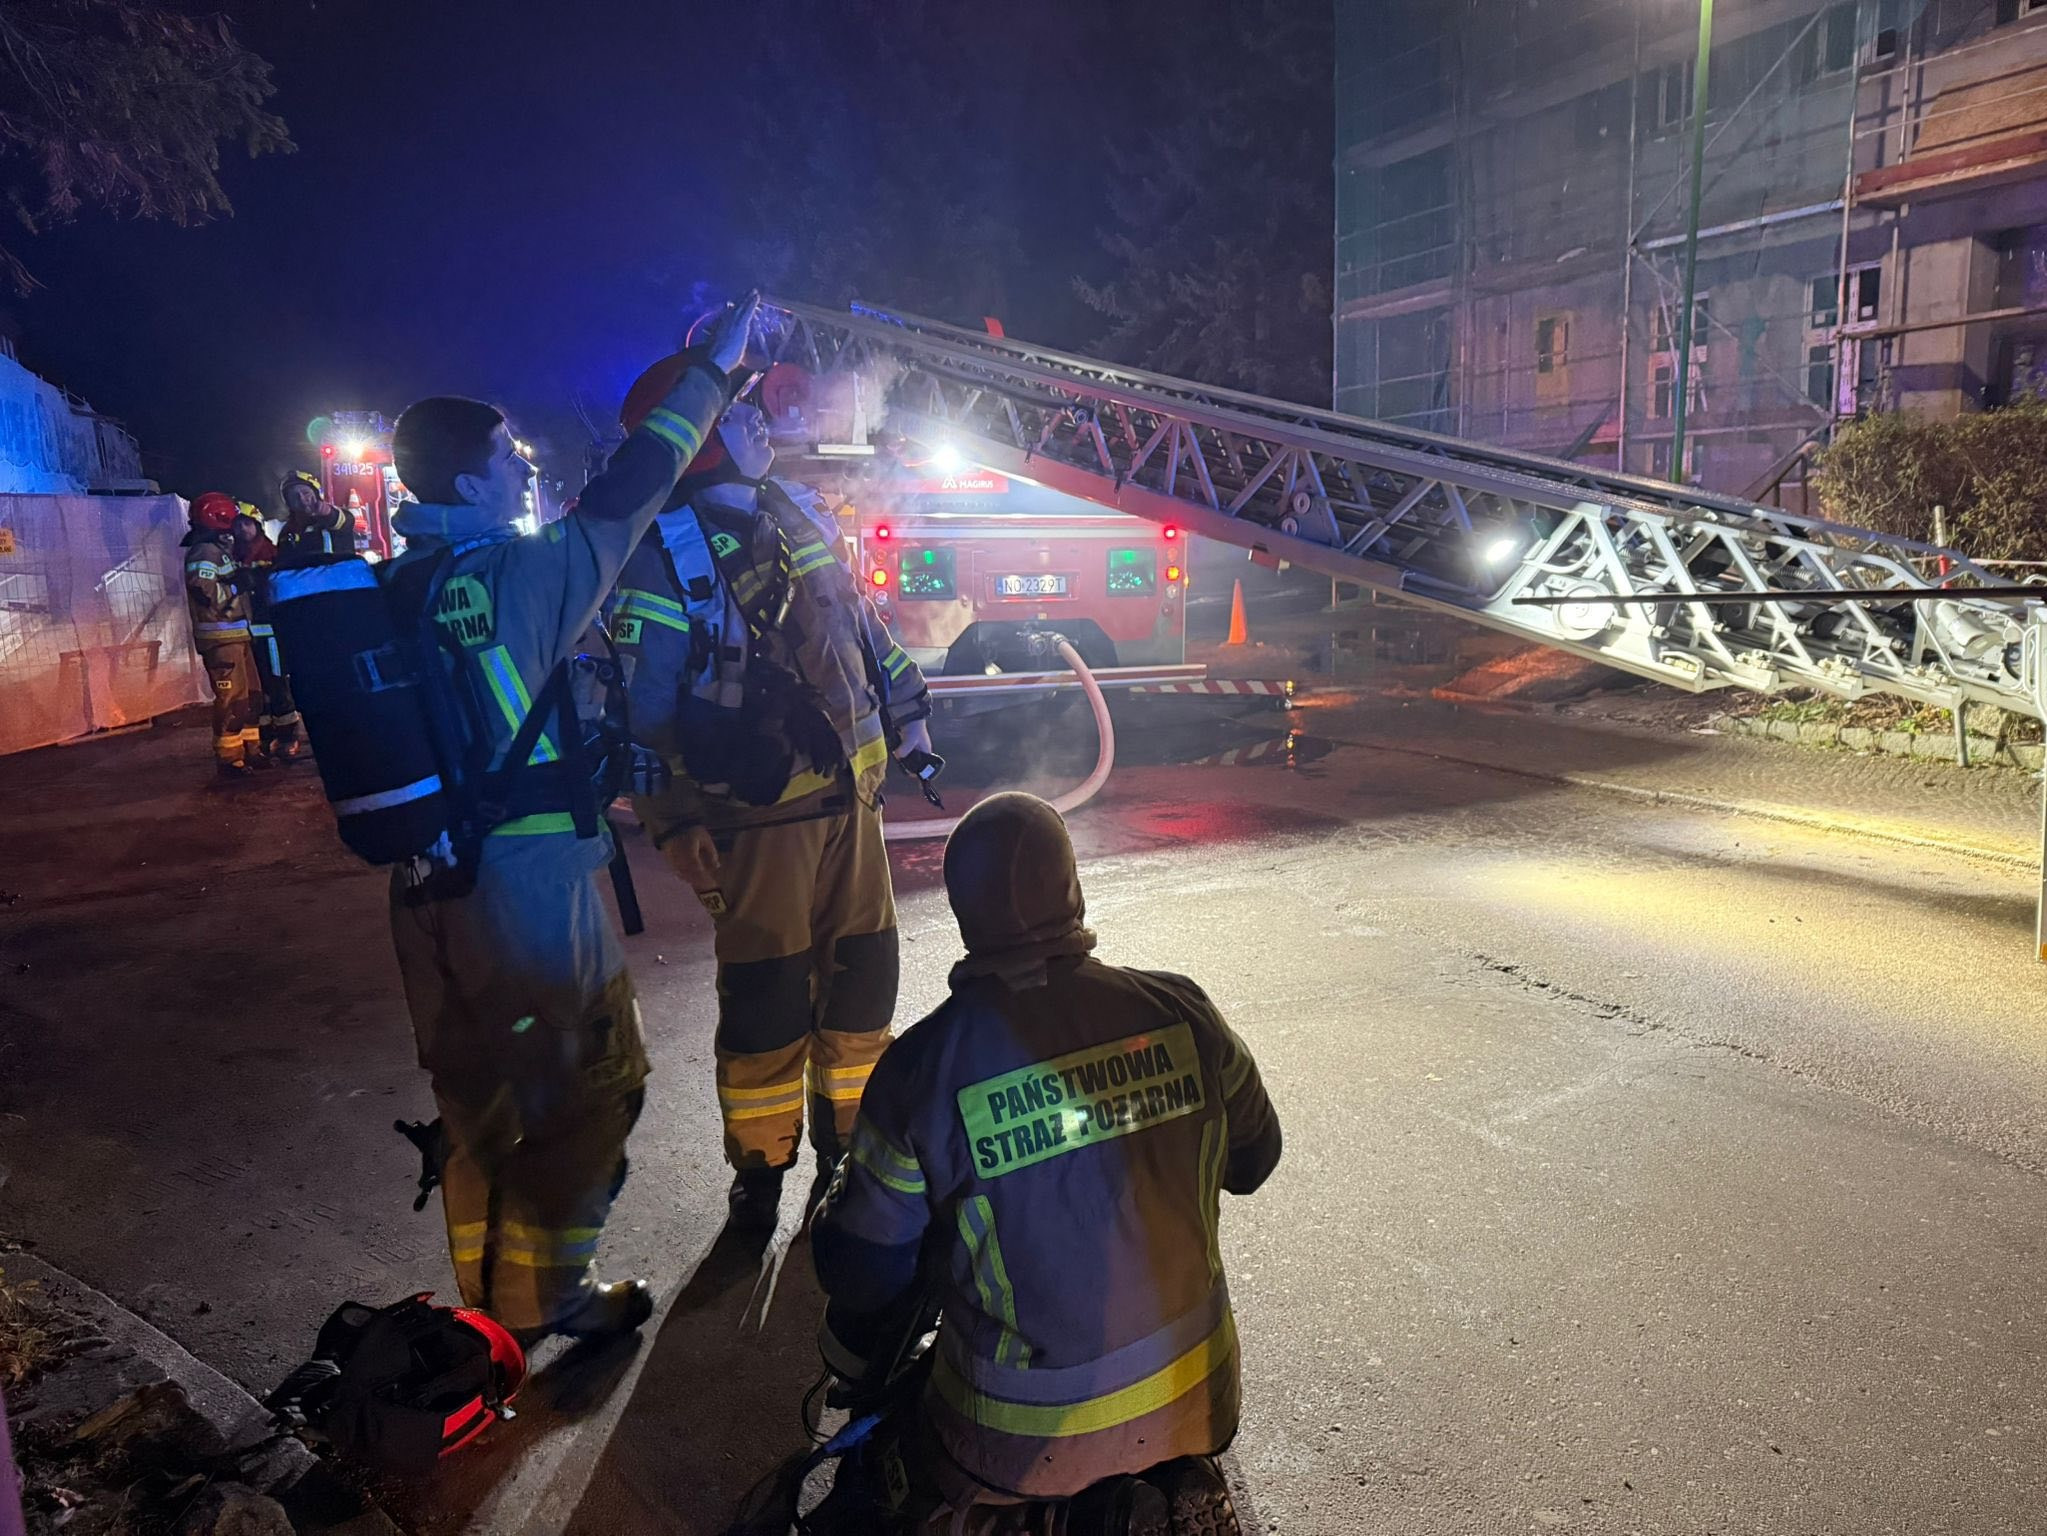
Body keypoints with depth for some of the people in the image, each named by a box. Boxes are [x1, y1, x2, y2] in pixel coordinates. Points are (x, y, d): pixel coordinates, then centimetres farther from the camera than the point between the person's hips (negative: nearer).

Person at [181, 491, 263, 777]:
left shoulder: (221, 549, 20)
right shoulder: (204, 552, -13)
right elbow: (206, 593, -25)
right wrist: (238, 584, -14)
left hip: (236, 634, 10)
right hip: (219, 637, -10)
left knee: (249, 693, 14)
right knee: (231, 697, -11)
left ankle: (250, 749, 22)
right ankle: (229, 758, -7)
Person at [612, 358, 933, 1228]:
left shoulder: (801, 516, 13)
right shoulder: (664, 551, -9)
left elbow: (860, 625, 21)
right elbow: (643, 699, -12)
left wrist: (907, 719, 18)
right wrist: (671, 823, -15)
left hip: (850, 797, 7)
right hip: (758, 817, -6)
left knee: (862, 976, 14)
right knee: (766, 1001, 2)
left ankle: (849, 1141, 33)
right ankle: (759, 1178, 21)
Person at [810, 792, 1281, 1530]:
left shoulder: (923, 1068, -19)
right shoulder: (1180, 1011, -12)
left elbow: (860, 1273, -9)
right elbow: (1253, 1158, 5)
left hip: (1027, 1431, -2)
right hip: (1194, 1395, 3)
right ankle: (1171, 1473, 9)